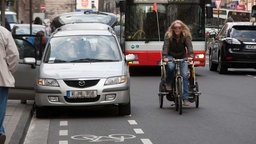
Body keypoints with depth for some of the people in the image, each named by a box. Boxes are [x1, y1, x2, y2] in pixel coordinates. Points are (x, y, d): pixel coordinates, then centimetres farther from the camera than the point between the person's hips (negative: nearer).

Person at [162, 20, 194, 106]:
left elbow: (189, 45, -22)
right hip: (171, 56, -1)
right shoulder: (168, 36, -10)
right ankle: (168, 83, -6)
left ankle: (185, 98, -14)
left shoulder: (186, 36, -8)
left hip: (182, 57, 1)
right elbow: (165, 46, -22)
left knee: (184, 75, -17)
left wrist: (190, 55, -41)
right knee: (171, 66, -36)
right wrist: (164, 57, -39)